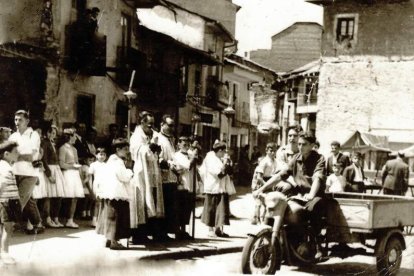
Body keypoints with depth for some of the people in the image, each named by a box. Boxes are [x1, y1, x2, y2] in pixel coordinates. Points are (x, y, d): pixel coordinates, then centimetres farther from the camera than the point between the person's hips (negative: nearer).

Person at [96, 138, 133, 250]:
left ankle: (109, 239, 20)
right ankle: (114, 241, -7)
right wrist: (130, 171, -1)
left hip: (109, 193, 10)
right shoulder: (118, 161, -14)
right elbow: (125, 177, -18)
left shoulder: (112, 159, 17)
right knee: (116, 217, -7)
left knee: (110, 216, 13)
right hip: (117, 194, -10)